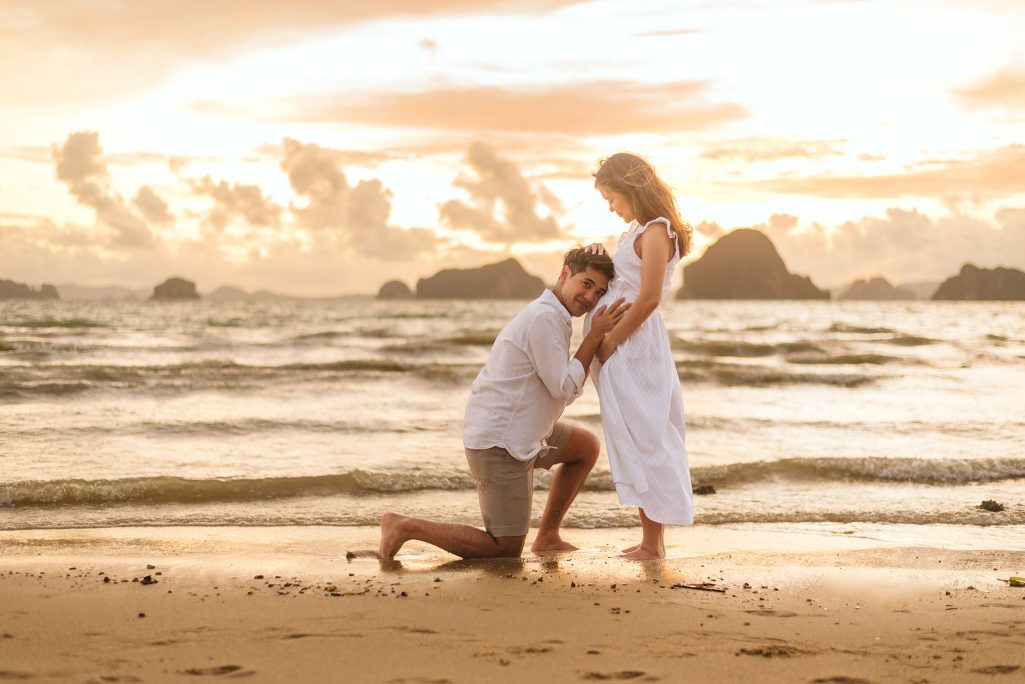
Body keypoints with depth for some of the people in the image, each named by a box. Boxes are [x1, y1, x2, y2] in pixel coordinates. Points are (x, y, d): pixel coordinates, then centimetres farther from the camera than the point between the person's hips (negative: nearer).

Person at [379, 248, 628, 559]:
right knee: (507, 549, -1)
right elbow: (565, 389, -16)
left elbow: (565, 390, 12)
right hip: (499, 443, -10)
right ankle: (406, 527, -1)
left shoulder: (551, 316, 14)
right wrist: (595, 335, -13)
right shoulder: (545, 318, -18)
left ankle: (547, 536, 23)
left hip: (517, 431, 10)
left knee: (587, 446, 21)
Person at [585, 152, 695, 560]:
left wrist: (609, 343, -16)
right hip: (621, 348, 10)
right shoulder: (639, 230, 15)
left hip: (633, 347, -10)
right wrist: (600, 257, 3)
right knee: (636, 440, 12)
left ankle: (653, 541, 2)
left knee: (642, 440, -4)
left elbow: (648, 299, -21)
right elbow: (620, 282, 22)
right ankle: (651, 537, 18)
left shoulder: (655, 232, -14)